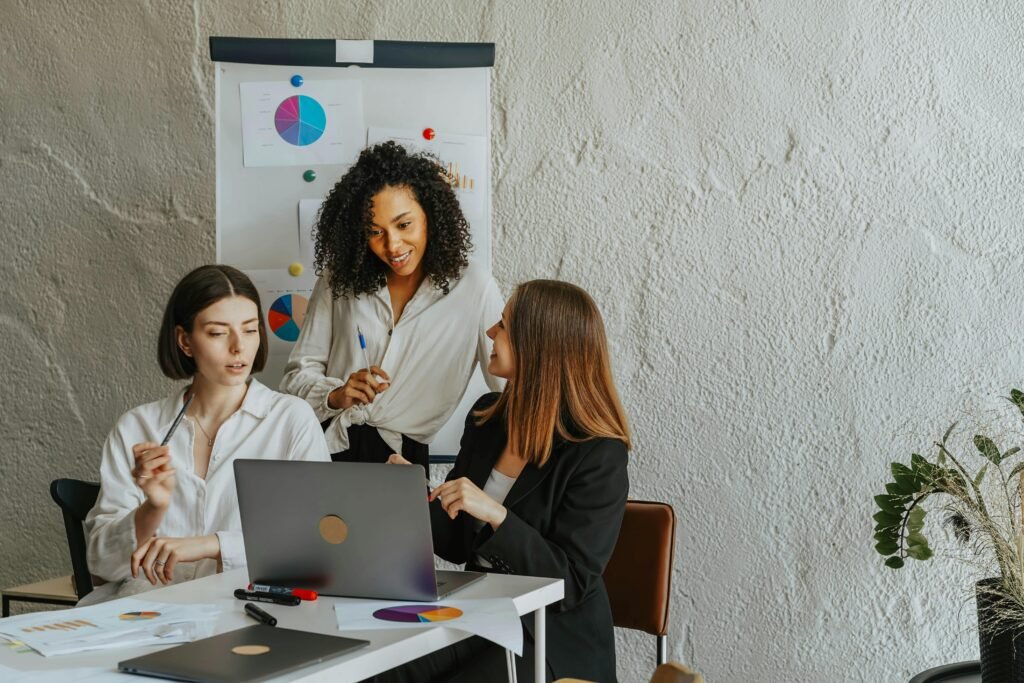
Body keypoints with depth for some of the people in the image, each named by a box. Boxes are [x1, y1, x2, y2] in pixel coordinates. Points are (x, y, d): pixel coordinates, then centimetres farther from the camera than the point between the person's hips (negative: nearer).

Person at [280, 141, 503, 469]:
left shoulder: (473, 288, -2)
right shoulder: (339, 279, 6)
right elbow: (298, 374, 8)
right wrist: (335, 395, -13)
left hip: (400, 455, -1)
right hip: (321, 444, 1)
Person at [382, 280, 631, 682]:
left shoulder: (598, 455, -15)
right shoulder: (488, 417, 6)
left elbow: (571, 581, -18)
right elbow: (457, 547, 11)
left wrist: (496, 515, -29)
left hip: (553, 636, -6)